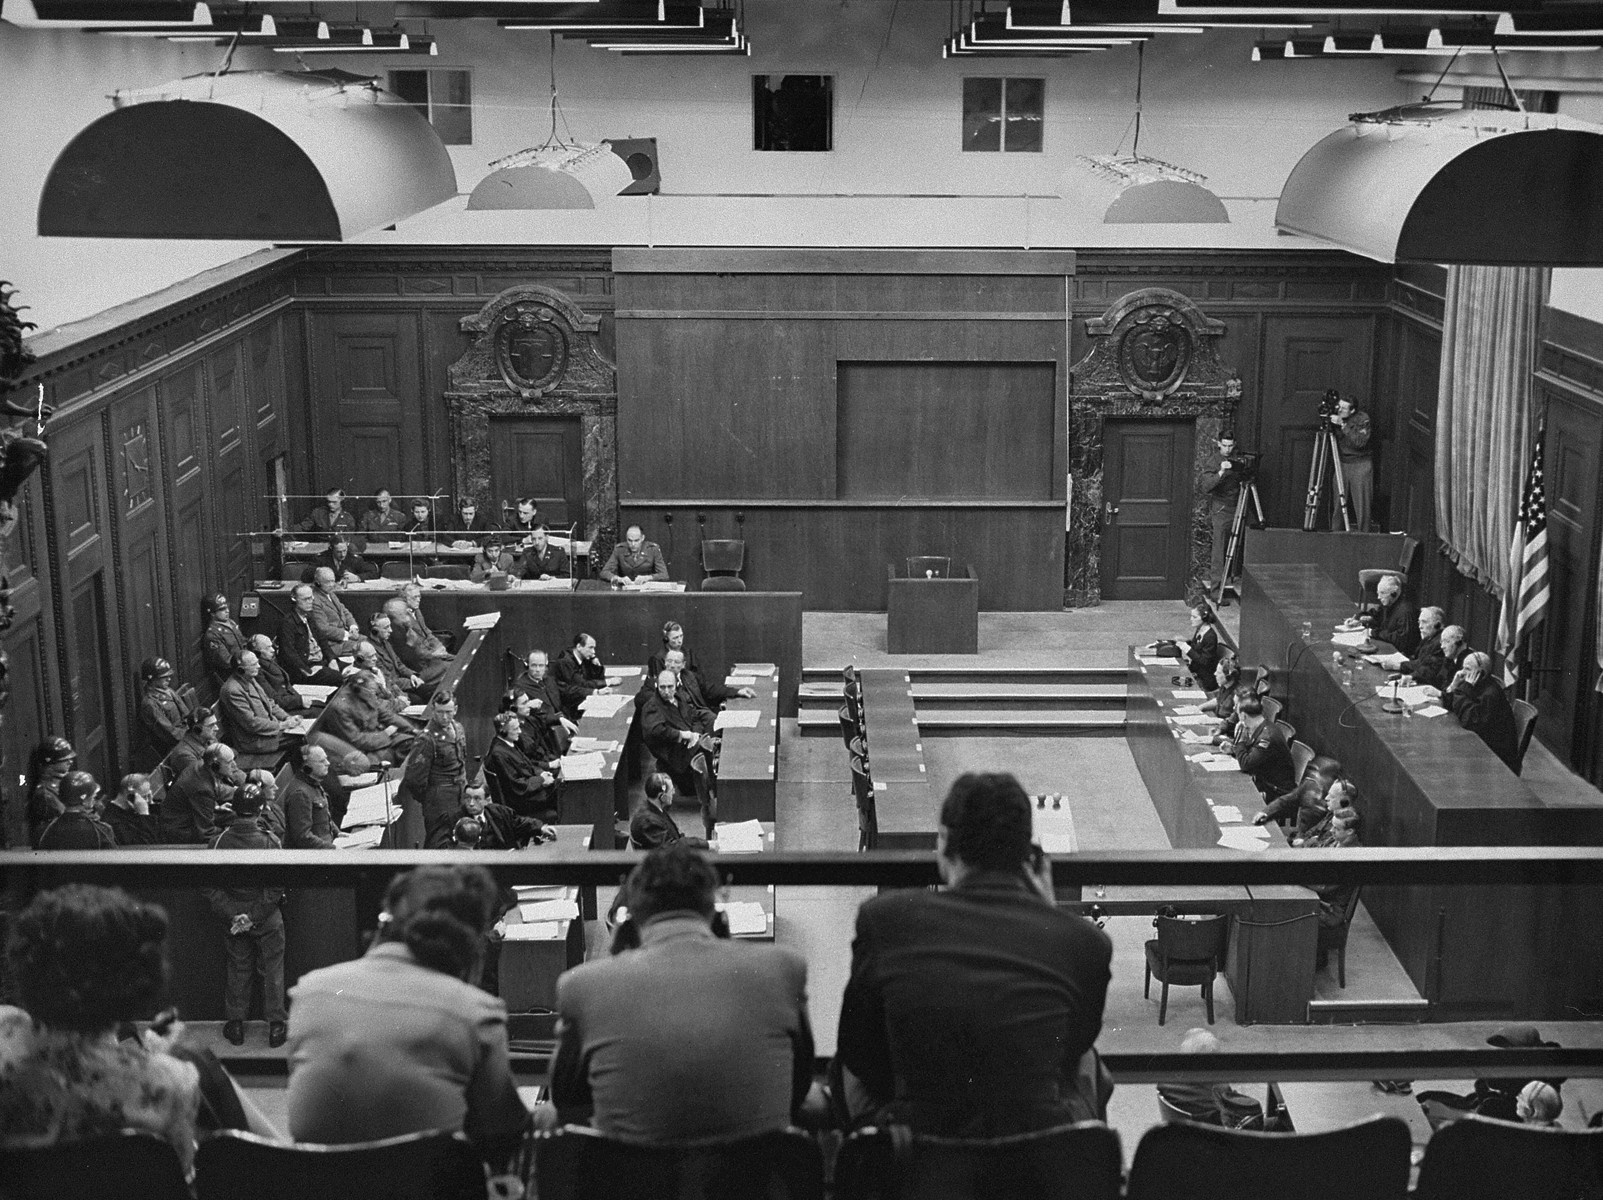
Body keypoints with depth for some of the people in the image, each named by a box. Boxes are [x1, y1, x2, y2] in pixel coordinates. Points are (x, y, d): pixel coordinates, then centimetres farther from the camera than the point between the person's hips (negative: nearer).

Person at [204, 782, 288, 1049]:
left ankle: (235, 1023, 24)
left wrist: (233, 914, -11)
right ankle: (276, 1024, 16)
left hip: (233, 914, 2)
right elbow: (277, 887, -19)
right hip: (267, 917, -2)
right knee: (272, 968, 12)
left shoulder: (218, 842, -11)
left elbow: (210, 887, -12)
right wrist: (254, 915, -14)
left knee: (237, 968, 17)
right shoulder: (269, 842, -17)